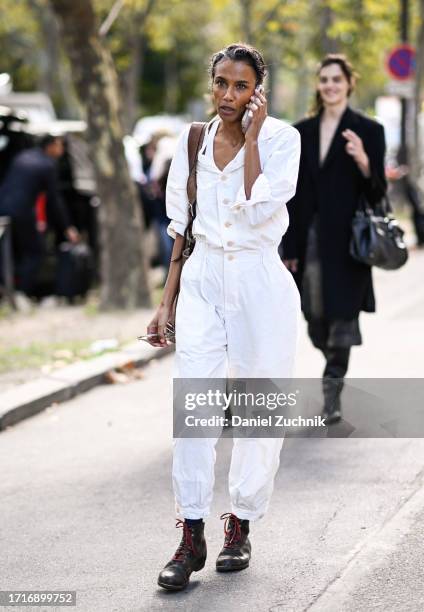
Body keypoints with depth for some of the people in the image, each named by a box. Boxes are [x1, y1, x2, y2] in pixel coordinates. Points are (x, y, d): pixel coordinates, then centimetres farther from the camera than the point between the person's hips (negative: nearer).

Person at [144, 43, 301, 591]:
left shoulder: (281, 138, -3)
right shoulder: (193, 142, 7)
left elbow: (260, 211, -17)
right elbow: (180, 227, 12)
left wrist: (251, 138, -15)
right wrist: (167, 302, 10)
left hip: (259, 283, -2)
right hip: (203, 282, 2)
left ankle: (240, 525, 19)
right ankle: (191, 539, -7)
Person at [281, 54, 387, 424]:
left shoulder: (368, 131, 0)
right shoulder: (302, 132, 10)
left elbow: (377, 193, -1)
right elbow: (294, 195, 11)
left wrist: (364, 164, -21)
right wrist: (289, 248, 7)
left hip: (346, 241, -4)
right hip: (310, 241, 4)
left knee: (342, 319, -5)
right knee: (316, 322, 10)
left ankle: (332, 395, 4)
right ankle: (335, 371, 36)